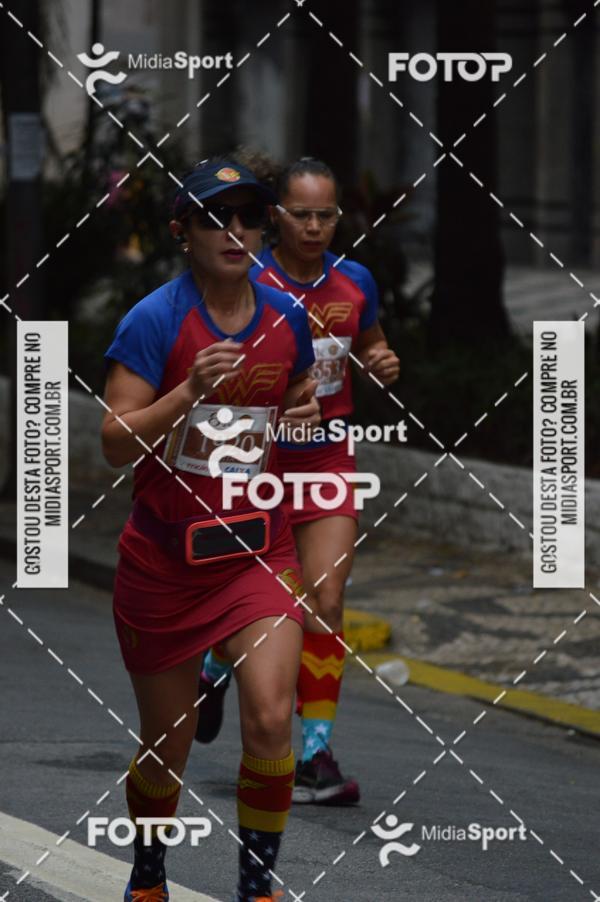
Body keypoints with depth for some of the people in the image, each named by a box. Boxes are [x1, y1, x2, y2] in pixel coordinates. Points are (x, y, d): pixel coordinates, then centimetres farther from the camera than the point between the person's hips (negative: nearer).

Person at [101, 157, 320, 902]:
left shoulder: (287, 317, 1)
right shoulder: (154, 319, -12)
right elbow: (116, 443, -18)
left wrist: (306, 416, -4)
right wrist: (190, 390, -31)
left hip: (258, 551, 2)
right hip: (164, 558, -2)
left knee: (270, 720, -18)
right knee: (166, 745, 10)